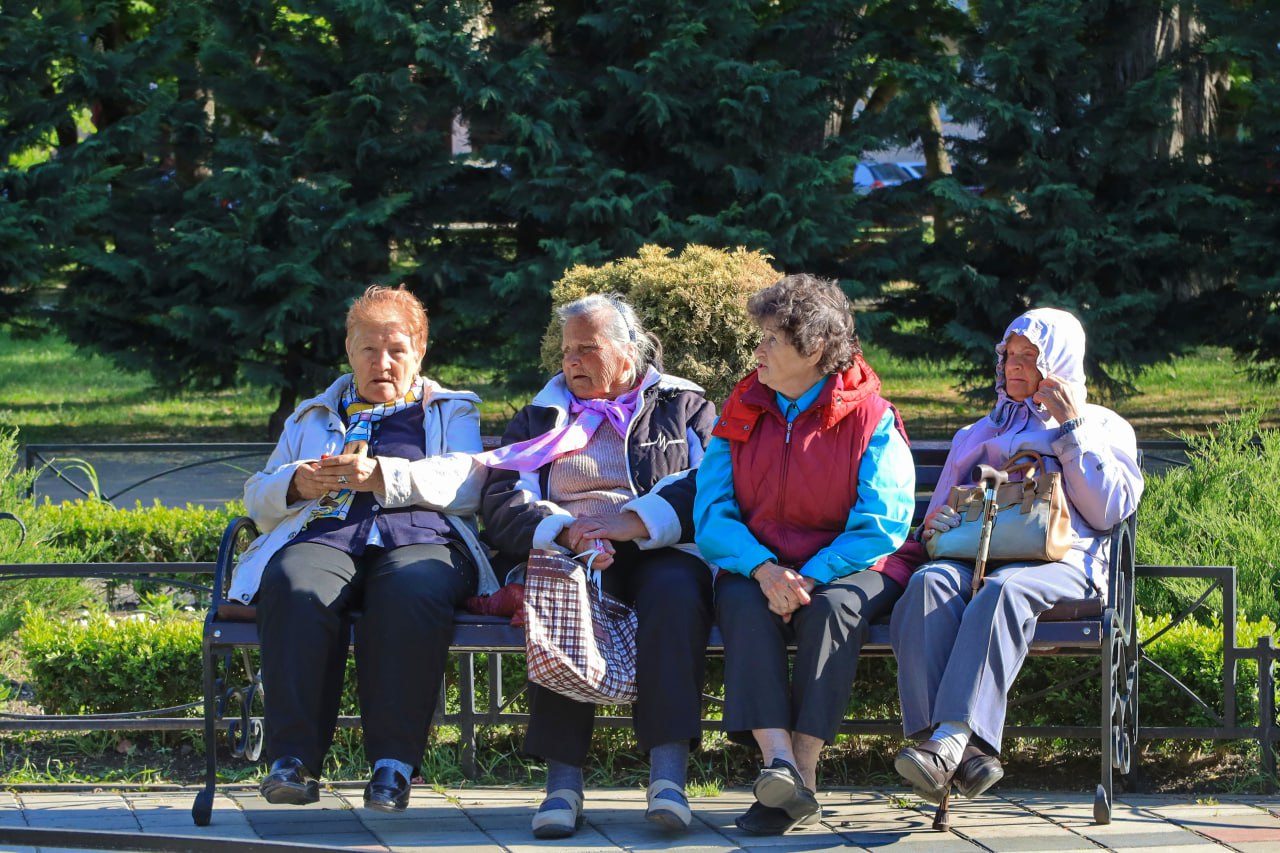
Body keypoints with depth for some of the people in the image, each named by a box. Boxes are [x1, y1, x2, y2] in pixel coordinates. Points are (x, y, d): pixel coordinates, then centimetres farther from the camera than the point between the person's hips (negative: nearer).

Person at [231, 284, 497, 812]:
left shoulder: (452, 412, 26)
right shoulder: (311, 417, 35)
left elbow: (465, 483, 5)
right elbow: (258, 496, 28)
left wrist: (383, 475, -9)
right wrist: (295, 485, 3)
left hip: (420, 537, -2)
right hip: (323, 535, 2)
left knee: (412, 592, -40)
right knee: (294, 589, -37)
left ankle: (393, 764, -38)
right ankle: (293, 759, -40)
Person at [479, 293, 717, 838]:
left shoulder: (686, 409, 19)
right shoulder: (538, 419, 26)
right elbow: (502, 507, 9)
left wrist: (637, 522, -16)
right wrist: (565, 530, -13)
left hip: (661, 553, -1)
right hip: (566, 551, 1)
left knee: (676, 591, -37)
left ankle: (669, 772, -46)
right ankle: (563, 778, -42)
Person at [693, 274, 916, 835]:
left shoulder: (870, 419, -3)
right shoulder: (740, 416, 9)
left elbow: (881, 525, -11)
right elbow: (712, 515, 0)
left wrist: (809, 578, -23)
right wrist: (763, 569, -20)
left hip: (846, 567, -3)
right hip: (755, 564, 3)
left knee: (831, 609, -36)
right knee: (744, 605, -32)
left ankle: (802, 774, -37)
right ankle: (779, 762, -46)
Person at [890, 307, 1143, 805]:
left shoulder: (1103, 427, 23)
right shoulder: (978, 435, 35)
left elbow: (1108, 512, 5)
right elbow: (942, 514, 33)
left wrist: (1069, 429, 4)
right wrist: (934, 529, 8)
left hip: (1056, 563, -3)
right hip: (973, 555, 3)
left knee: (1002, 590, -40)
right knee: (930, 583, -35)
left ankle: (950, 739, -56)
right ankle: (967, 750, -51)